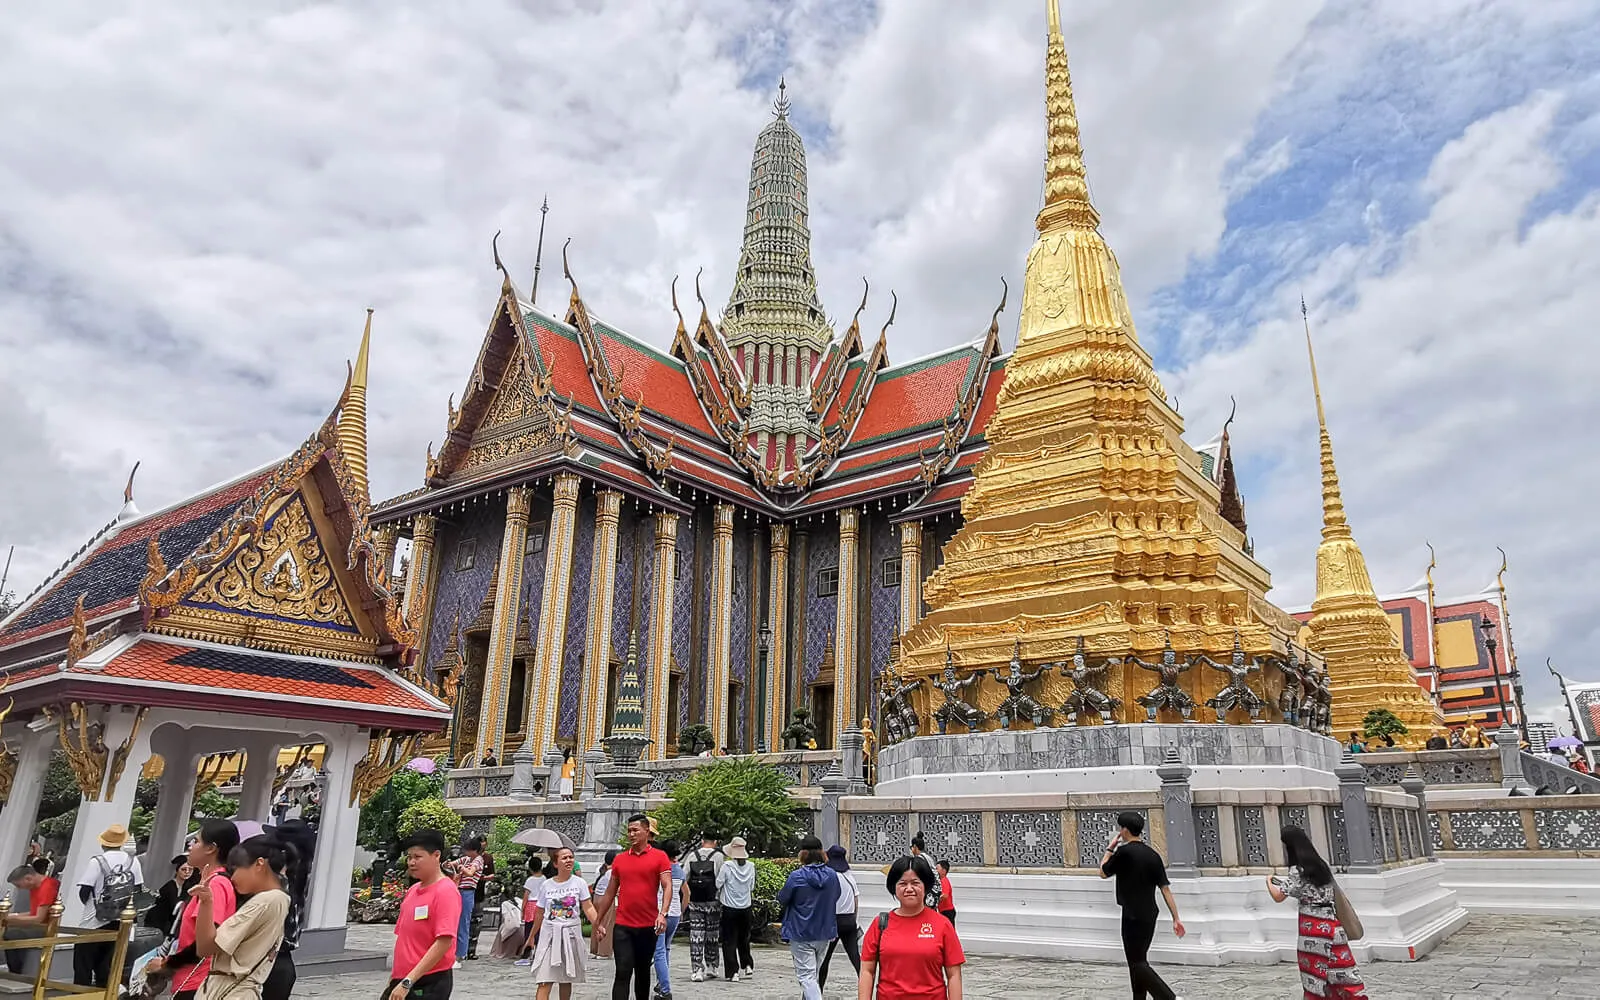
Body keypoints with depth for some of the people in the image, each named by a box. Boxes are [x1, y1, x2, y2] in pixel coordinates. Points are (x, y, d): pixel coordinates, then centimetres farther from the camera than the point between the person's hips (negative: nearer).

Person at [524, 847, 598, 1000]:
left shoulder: (579, 883, -2)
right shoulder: (546, 885, 1)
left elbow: (588, 907, -7)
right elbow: (540, 913, 11)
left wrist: (597, 925, -23)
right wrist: (531, 936, 17)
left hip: (571, 933, 0)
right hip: (550, 932, 0)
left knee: (566, 978, 10)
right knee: (545, 980, -9)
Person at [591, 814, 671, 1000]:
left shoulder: (659, 857, -2)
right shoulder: (619, 859, 7)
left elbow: (667, 886, -10)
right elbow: (609, 893, 14)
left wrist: (663, 913, -24)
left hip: (649, 927, -1)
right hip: (622, 927, 1)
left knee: (643, 972, 14)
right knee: (623, 972, -7)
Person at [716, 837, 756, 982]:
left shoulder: (727, 866, -16)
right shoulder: (751, 867, -4)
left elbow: (718, 885, -6)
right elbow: (752, 887, 7)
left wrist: (717, 898, 12)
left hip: (730, 909, -4)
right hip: (746, 907, 4)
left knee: (729, 941, 5)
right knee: (744, 939, 22)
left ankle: (733, 972, 3)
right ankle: (748, 966, 21)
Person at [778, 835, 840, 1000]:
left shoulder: (796, 876, -17)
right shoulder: (832, 875, -3)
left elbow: (782, 900, -5)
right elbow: (835, 897, 13)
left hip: (801, 934, -5)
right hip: (824, 933, 5)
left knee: (806, 976, -2)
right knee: (813, 973, 23)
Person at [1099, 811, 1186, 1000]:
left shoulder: (1124, 852, -14)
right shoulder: (1152, 854, 5)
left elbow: (1103, 873, 0)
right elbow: (1165, 888, 3)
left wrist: (1110, 848, 9)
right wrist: (1176, 918, 5)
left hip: (1133, 916, -7)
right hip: (1150, 915, 8)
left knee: (1137, 963, -3)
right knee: (1139, 960, 18)